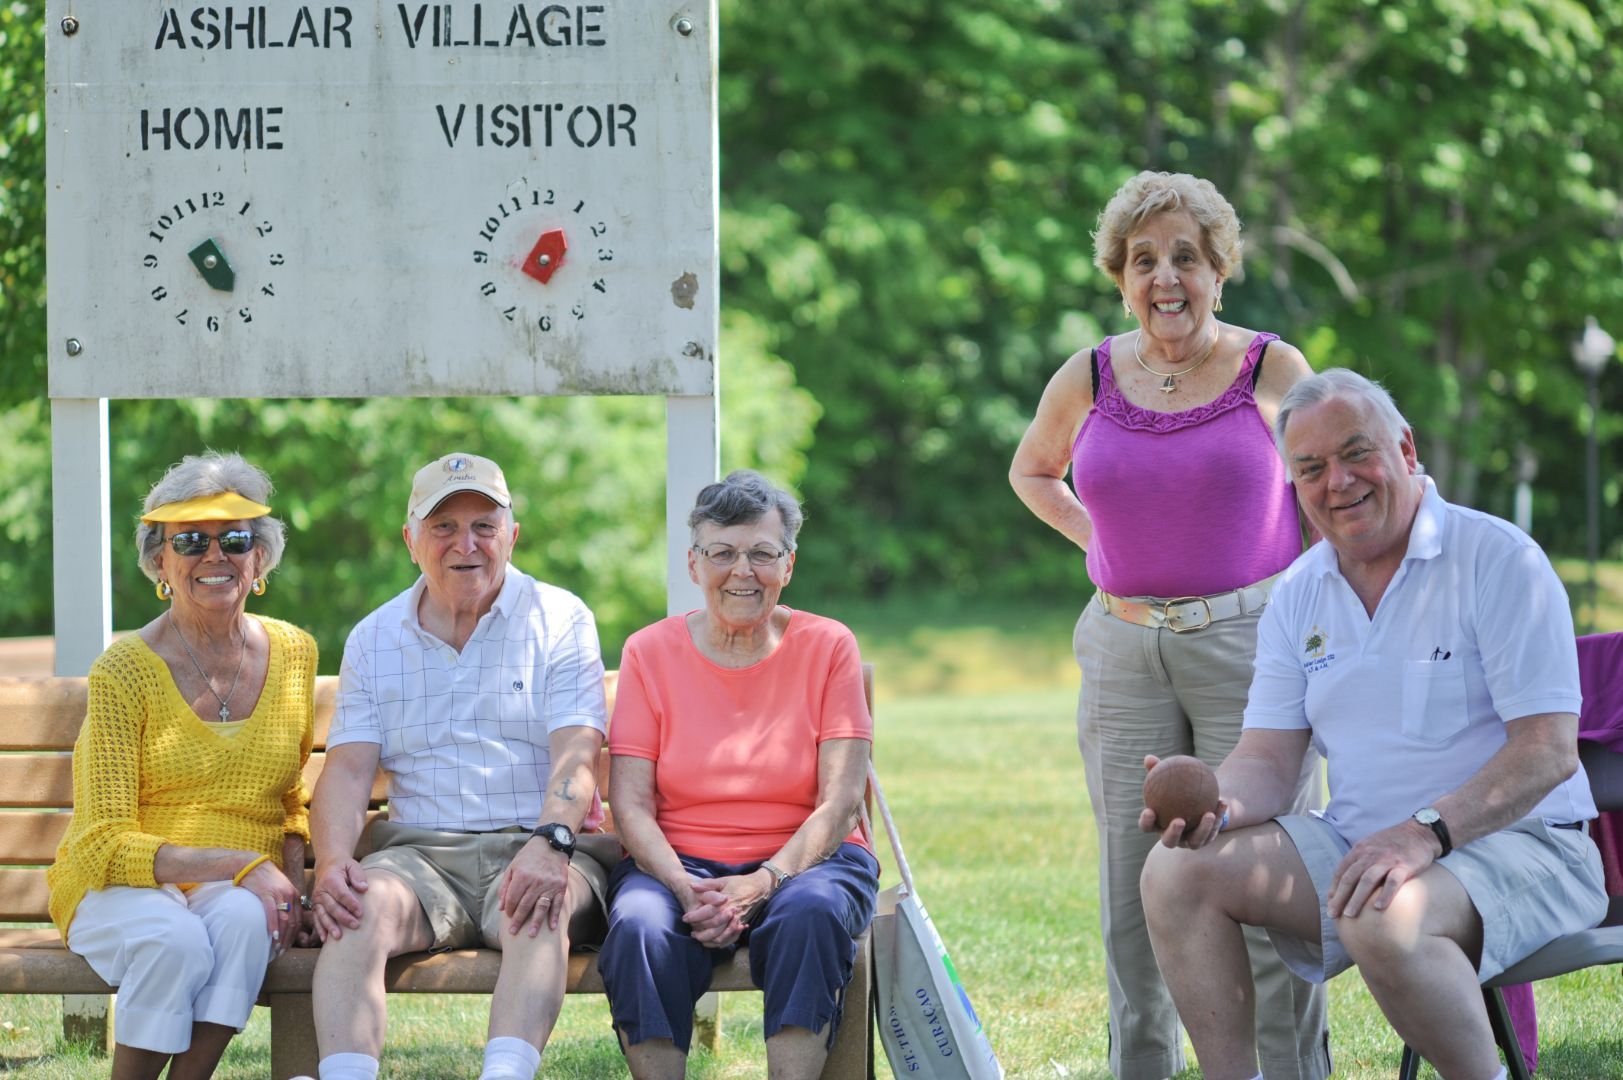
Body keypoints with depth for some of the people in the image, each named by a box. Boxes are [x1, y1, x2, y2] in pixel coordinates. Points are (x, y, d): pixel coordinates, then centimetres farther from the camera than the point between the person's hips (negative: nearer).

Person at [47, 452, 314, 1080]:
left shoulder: (293, 654, 7)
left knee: (244, 919, -33)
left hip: (239, 893, 3)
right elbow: (105, 845, -12)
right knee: (175, 938, -37)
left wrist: (291, 886, -3)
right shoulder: (125, 673, -9)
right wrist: (242, 864, -21)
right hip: (121, 888, -3)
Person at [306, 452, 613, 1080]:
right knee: (364, 903, -31)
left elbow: (575, 755, -6)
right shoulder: (373, 640, 16)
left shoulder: (560, 620, 7)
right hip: (420, 851, 2)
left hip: (535, 847, -2)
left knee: (541, 905, -36)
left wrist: (550, 842, -27)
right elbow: (349, 768, 6)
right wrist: (332, 861, -15)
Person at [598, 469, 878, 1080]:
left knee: (810, 913, -35)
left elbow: (840, 801, -4)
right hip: (677, 864, 1)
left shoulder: (828, 648, 3)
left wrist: (763, 883, -20)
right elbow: (630, 804, 0)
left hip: (803, 861, 0)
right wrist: (685, 889, -20)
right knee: (639, 927, -33)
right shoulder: (650, 653, 6)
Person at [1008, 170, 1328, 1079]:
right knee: (1135, 894, 7)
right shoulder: (1089, 380, 6)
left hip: (1252, 643, -3)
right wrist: (1099, 540, 10)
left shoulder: (1273, 371, -1)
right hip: (1125, 652, 3)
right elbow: (1032, 471, 25)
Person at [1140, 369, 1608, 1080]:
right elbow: (1269, 758, 6)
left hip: (1515, 845, -7)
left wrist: (1426, 832, -29)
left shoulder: (1498, 561, -11)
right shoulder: (1299, 595, 10)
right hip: (1360, 846, 7)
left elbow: (1548, 751, -17)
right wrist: (1217, 804, -19)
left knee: (1386, 920, -37)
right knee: (1177, 872, -11)